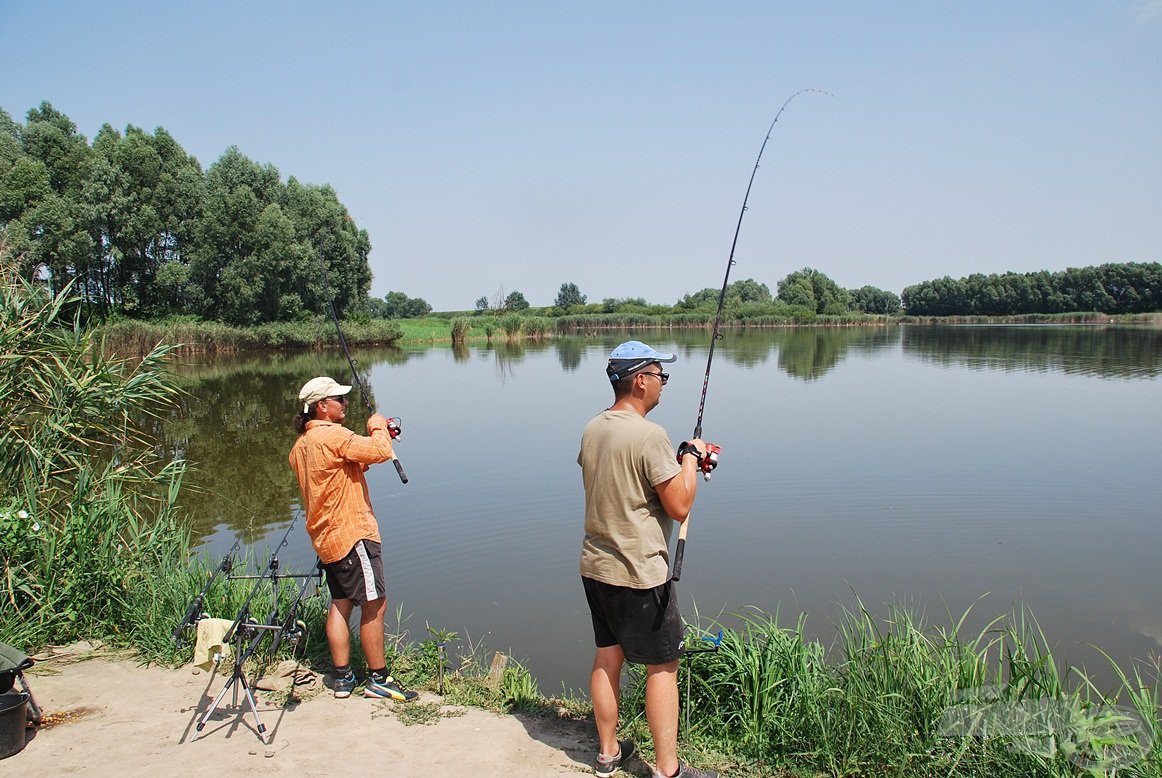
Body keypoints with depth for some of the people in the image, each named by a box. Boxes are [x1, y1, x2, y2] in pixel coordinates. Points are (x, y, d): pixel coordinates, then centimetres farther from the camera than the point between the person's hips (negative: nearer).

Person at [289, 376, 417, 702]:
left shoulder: (300, 446, 13)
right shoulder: (333, 435, -17)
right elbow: (380, 452, -22)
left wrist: (375, 437, 12)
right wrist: (378, 427, -3)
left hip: (326, 538, 10)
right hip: (352, 534, -10)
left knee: (340, 604, 14)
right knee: (374, 604, -3)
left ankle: (343, 678, 20)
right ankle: (378, 679, 5)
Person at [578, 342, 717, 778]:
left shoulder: (593, 429, 5)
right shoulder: (649, 436, -20)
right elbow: (679, 506, -17)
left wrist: (682, 458, 17)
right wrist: (691, 456, -3)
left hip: (595, 568, 8)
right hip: (639, 576, -8)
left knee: (607, 658, 17)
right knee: (662, 667, 6)